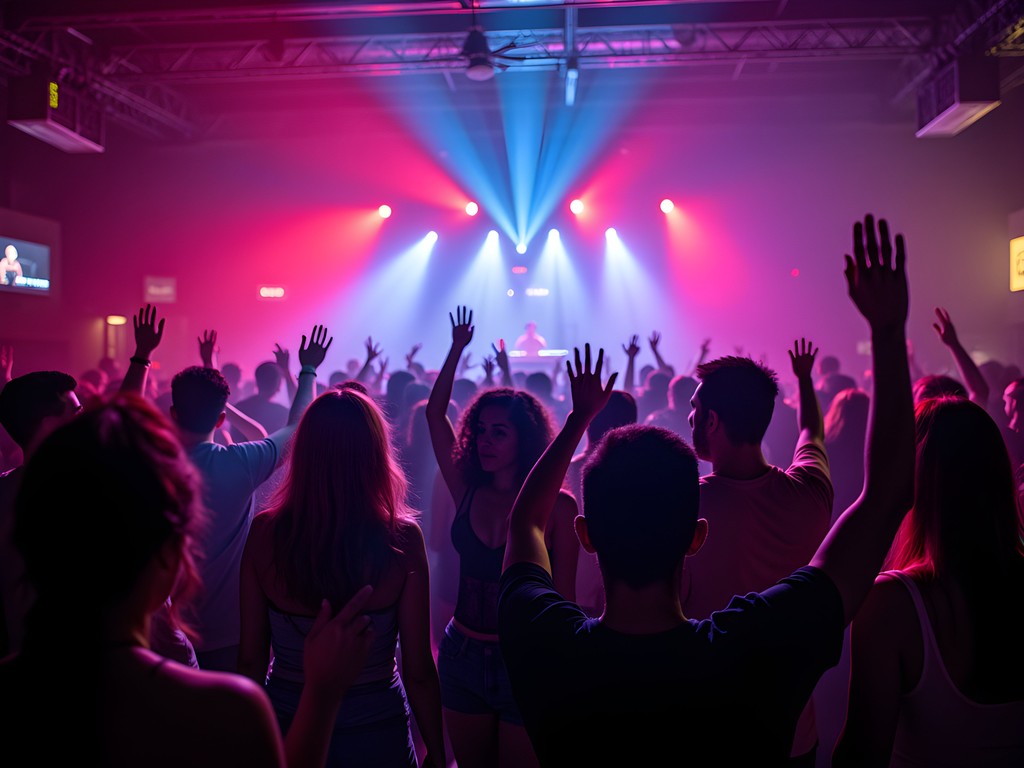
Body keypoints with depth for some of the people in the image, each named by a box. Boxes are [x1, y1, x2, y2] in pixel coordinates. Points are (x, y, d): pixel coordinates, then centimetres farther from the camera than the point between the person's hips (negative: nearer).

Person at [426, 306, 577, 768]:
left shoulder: (556, 505, -11)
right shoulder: (467, 492, 0)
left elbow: (563, 593, -7)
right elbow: (434, 413, 1)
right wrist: (457, 348, 1)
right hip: (462, 655, 4)